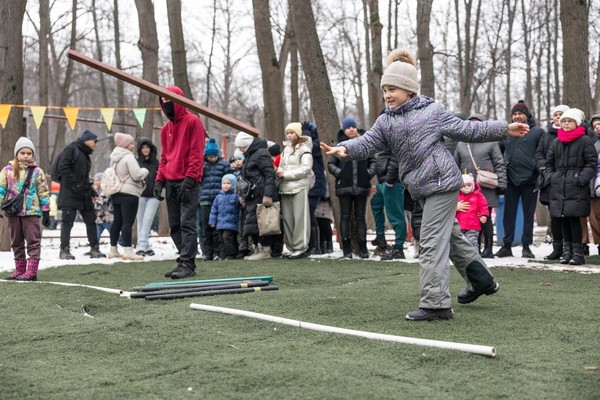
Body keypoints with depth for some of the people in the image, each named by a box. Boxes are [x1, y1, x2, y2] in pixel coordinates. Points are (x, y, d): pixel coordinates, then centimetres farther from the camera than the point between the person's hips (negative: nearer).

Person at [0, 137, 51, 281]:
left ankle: (31, 271, -5)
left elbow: (44, 193, 3)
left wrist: (46, 212, 2)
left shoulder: (37, 172, 1)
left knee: (33, 241, -5)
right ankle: (19, 270, 19)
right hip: (13, 211, 3)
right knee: (16, 242, 10)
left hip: (31, 212, -3)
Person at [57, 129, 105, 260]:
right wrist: (74, 184, -19)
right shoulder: (71, 149, -4)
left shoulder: (86, 155, 21)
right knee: (67, 221, -6)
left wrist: (91, 191, 11)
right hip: (69, 194, -9)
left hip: (84, 195, 9)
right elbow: (63, 168, -15)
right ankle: (64, 250, -2)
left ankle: (94, 249, 14)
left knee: (91, 220, 8)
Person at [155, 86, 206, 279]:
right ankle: (184, 261, 10)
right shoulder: (166, 128, 19)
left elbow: (196, 154, -9)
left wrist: (189, 179, -16)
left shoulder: (193, 122, -3)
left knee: (187, 223, -10)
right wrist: (159, 180, 10)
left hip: (187, 182, -7)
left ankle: (187, 264, -11)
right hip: (170, 183, 7)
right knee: (174, 226, 5)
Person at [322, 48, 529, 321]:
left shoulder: (432, 112, -3)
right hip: (422, 188, 7)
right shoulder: (385, 122, 10)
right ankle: (481, 280, 38)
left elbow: (467, 130, 2)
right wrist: (346, 149, -24)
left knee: (432, 242, -11)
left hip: (442, 182, -7)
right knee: (450, 234, 20)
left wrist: (504, 129, -2)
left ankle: (435, 302, -8)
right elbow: (367, 143, -3)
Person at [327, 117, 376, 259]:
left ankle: (363, 247, 9)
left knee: (360, 217, 6)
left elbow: (372, 161, 12)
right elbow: (330, 163, 6)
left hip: (361, 187, 1)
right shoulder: (339, 145, 3)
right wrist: (339, 173, -9)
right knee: (345, 217, 3)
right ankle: (346, 248, 6)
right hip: (344, 187, -1)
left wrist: (370, 172, -4)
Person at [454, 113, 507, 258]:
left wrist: (501, 184, -4)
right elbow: (456, 167, 19)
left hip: (486, 188, -3)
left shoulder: (491, 143, 7)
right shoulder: (461, 145, 16)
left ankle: (488, 249, 6)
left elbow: (500, 165, 4)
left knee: (485, 218, -1)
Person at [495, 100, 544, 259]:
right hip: (511, 179, 3)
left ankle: (526, 246, 12)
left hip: (529, 180, -3)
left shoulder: (537, 132, -1)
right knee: (509, 214, 6)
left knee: (528, 214, 5)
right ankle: (507, 245, 12)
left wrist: (540, 175, -11)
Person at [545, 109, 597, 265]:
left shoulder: (585, 141, -1)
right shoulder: (556, 142, 16)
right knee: (563, 219, 7)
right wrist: (550, 177, 7)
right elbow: (549, 163, 22)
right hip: (558, 187, 5)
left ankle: (577, 252, -2)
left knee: (574, 217, -8)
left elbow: (592, 163, -4)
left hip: (576, 188, -5)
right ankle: (567, 250, 15)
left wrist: (581, 179, -13)